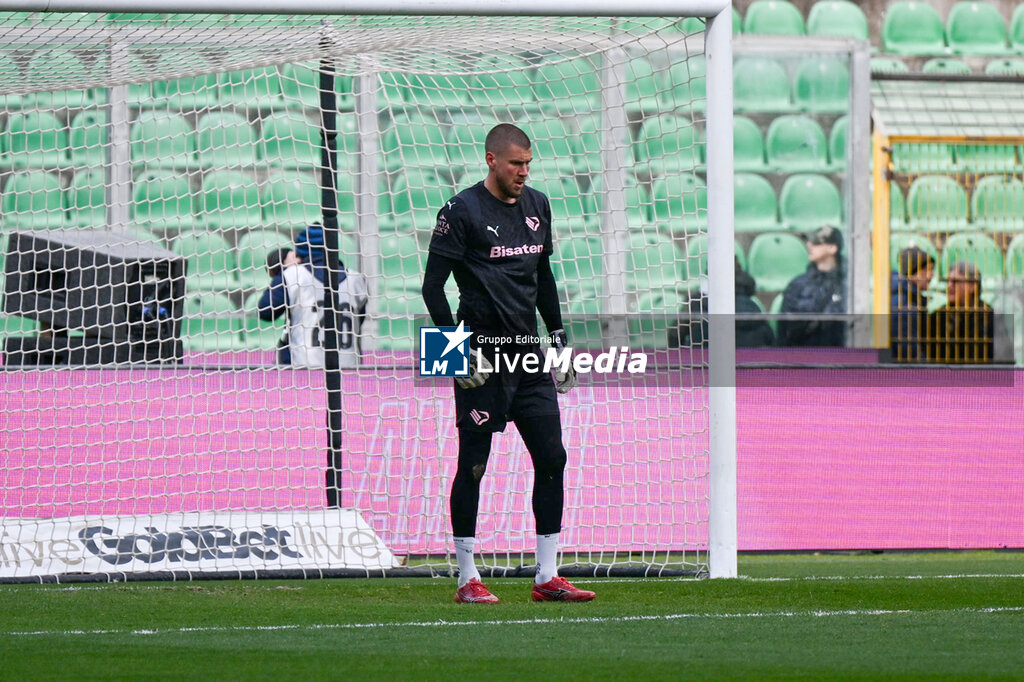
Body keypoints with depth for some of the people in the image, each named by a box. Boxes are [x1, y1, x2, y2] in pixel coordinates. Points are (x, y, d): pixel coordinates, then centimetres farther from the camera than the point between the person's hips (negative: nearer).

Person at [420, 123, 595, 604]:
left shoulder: (536, 206, 14)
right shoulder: (462, 212, -7)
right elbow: (432, 286, -9)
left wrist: (559, 338, 19)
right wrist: (460, 346, -17)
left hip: (528, 352, 7)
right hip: (483, 356, -7)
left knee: (552, 458, 2)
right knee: (473, 465, -3)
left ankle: (547, 577, 7)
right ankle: (467, 579, 4)